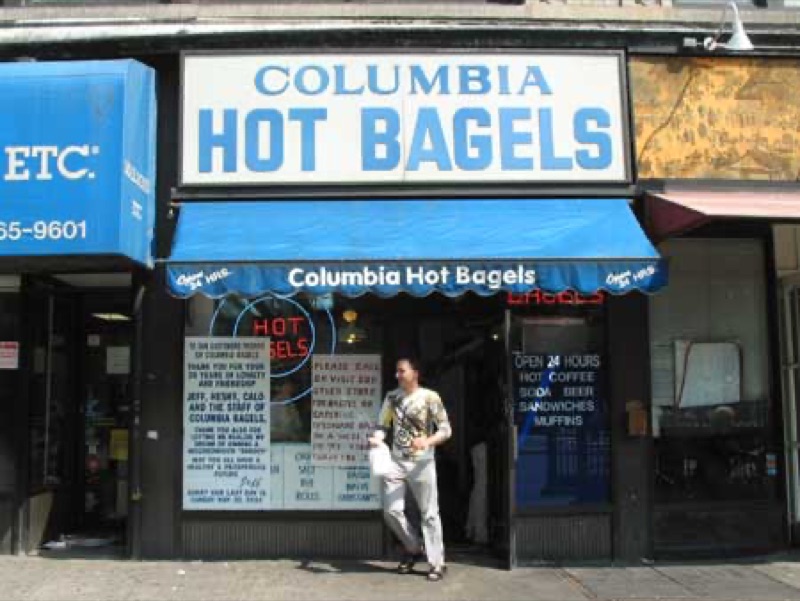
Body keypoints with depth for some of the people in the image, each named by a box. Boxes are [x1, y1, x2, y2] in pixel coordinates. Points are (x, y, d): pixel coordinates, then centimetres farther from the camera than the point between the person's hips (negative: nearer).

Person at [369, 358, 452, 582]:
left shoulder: (430, 397, -7)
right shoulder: (392, 397, 6)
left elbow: (446, 430, -8)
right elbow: (382, 425, 8)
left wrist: (427, 441, -26)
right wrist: (376, 439, -14)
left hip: (422, 462, -4)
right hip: (395, 461, 4)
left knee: (429, 513, 0)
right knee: (391, 511, 2)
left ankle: (437, 563, 10)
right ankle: (414, 548, 26)